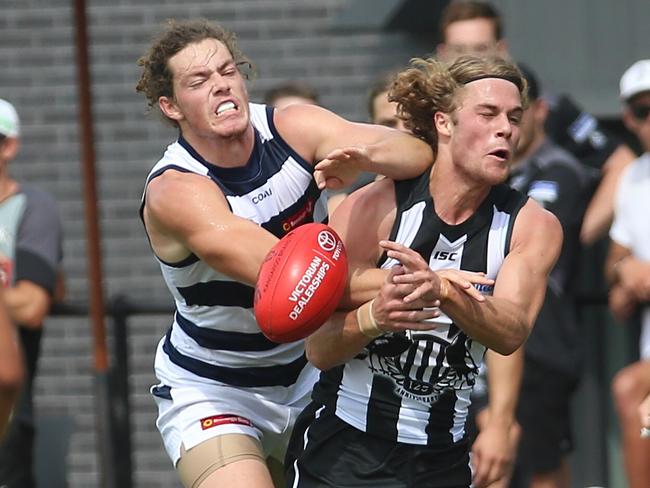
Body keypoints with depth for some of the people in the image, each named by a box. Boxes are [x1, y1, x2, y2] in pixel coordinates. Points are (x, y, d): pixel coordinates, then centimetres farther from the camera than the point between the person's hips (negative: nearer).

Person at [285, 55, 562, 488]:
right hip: (341, 453, -2)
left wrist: (442, 291, -39)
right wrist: (372, 316, -33)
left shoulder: (534, 226, -3)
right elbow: (319, 349, -12)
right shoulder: (374, 207, -10)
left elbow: (511, 333, -21)